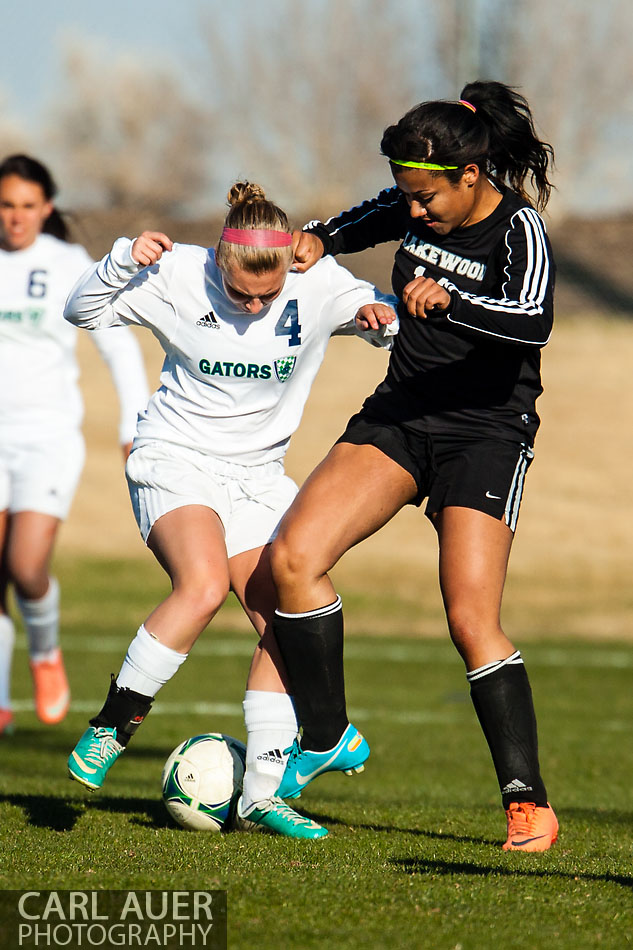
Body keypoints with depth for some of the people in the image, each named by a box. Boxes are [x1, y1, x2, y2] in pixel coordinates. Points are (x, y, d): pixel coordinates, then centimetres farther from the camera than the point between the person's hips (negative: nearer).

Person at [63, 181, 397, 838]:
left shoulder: (319, 285, -9)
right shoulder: (178, 278, -14)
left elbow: (388, 324, 6)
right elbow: (83, 311, -7)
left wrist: (378, 315, -18)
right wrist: (124, 260, -25)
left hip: (258, 475, 4)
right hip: (176, 459, -4)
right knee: (203, 586, -30)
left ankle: (259, 794, 5)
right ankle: (113, 724, -15)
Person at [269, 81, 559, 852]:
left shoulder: (519, 231, -15)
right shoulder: (417, 207, 3)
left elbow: (532, 322, -35)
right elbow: (367, 222, 28)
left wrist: (449, 299, -49)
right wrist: (322, 238, 8)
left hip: (484, 433, -6)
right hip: (398, 414, 6)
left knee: (471, 621, -15)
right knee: (293, 556, -11)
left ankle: (528, 803, -6)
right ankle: (324, 738, 3)